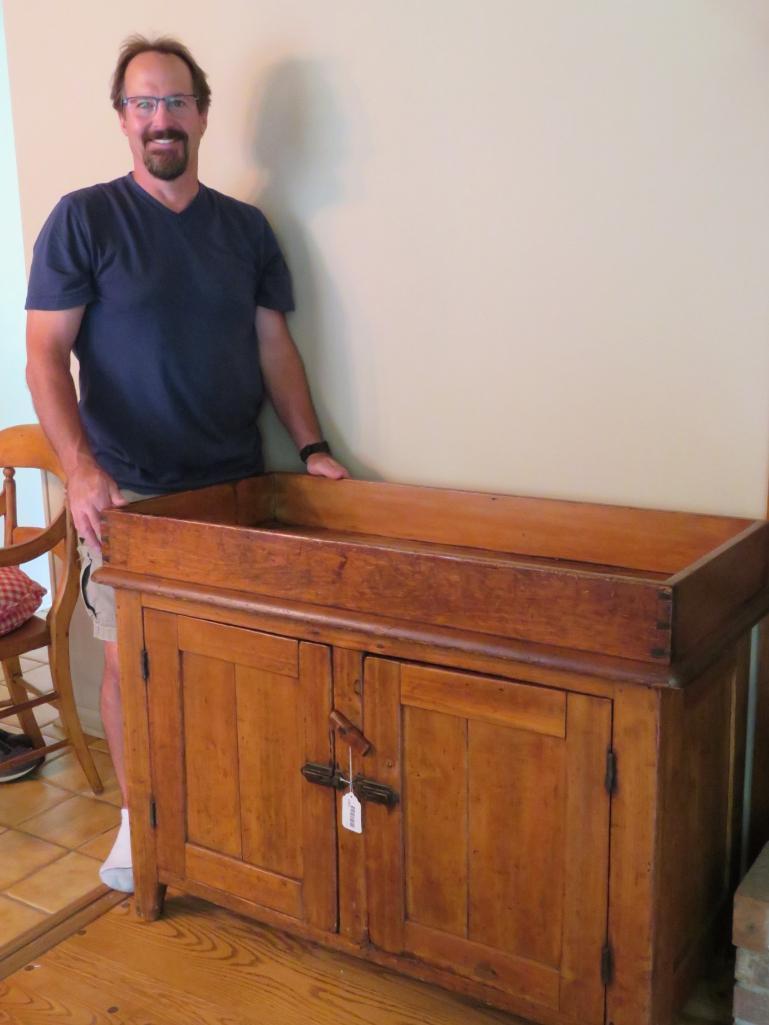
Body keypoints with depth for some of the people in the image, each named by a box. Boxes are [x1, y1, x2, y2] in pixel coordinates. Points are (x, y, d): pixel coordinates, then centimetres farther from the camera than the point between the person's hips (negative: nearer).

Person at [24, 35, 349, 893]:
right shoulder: (84, 219, -4)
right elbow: (45, 353, -9)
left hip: (234, 484, 3)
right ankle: (138, 818, 23)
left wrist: (310, 445, -1)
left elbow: (273, 347, 10)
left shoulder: (246, 228, 8)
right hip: (128, 491, -3)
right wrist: (81, 466, -23)